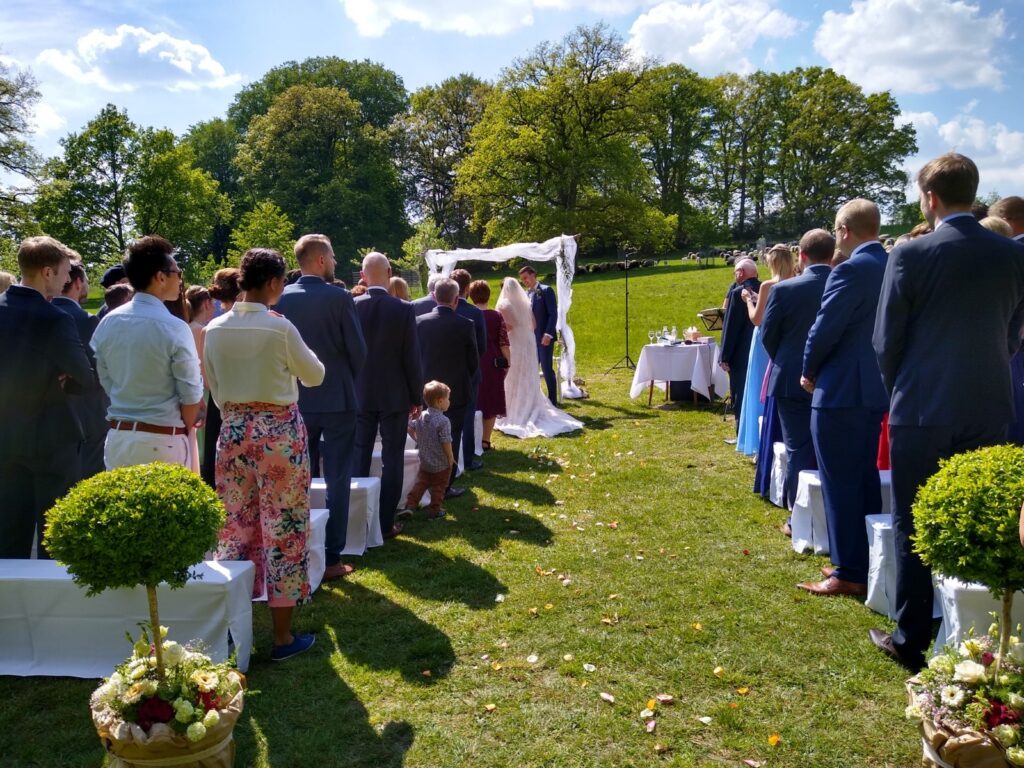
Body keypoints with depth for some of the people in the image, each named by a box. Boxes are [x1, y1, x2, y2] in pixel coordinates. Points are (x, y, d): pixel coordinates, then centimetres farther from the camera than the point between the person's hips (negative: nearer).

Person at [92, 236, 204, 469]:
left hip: (118, 436, 6)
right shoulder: (174, 328, -15)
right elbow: (191, 395, -11)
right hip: (163, 440, -6)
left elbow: (106, 381, 8)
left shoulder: (107, 323, 1)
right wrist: (183, 430, 7)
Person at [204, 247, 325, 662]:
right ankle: (283, 636, 11)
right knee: (283, 530, 4)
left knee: (235, 527, 14)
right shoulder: (280, 327, -14)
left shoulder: (214, 328, 1)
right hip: (279, 431, -5)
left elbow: (214, 387, 10)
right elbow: (315, 375, -1)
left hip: (232, 430, 5)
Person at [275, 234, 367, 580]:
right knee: (337, 482, 4)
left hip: (297, 402, 4)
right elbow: (358, 351, -8)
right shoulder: (339, 297, -12)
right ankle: (331, 559, 7)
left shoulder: (282, 298, -2)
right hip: (336, 400, -4)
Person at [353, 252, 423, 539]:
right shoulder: (403, 309, -11)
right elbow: (412, 357, -9)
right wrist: (416, 397, 2)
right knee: (392, 460, 5)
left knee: (359, 459, 11)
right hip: (395, 396, -2)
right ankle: (386, 523, 9)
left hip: (360, 395, 2)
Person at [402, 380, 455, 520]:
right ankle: (434, 511, 16)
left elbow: (409, 428, 8)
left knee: (420, 483, 17)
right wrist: (451, 458, -9)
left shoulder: (420, 416, -3)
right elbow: (446, 442, -22)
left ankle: (410, 505, 9)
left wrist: (418, 440, 20)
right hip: (441, 463, -5)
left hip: (424, 461, 5)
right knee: (438, 487, 10)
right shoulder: (443, 421, -22)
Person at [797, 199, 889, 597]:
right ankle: (868, 565, 26)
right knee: (867, 479, 16)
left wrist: (810, 372, 0)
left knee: (840, 483, -1)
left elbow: (825, 329, -17)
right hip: (876, 388, 9)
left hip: (840, 390, -9)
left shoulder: (850, 270, -17)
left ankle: (849, 572, 6)